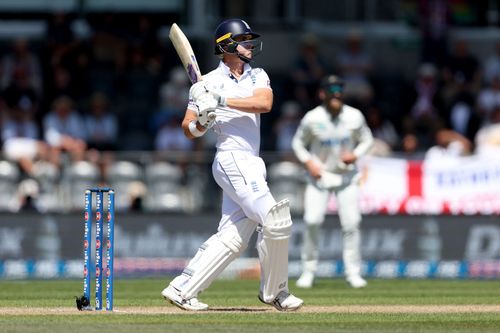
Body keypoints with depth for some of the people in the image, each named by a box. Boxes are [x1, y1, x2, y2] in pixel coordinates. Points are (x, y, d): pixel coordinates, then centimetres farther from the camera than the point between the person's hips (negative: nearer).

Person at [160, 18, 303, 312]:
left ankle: (181, 290, 10)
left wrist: (223, 101, -18)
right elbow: (189, 129, 4)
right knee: (275, 222, -14)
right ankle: (274, 291, 2)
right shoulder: (208, 84, -1)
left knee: (231, 238, 5)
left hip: (251, 164, 7)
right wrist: (200, 123, -18)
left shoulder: (257, 76, 12)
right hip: (233, 160, -7)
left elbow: (264, 103, -9)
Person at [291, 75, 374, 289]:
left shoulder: (354, 117, -6)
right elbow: (298, 143, 3)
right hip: (320, 174, -1)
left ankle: (353, 272, 2)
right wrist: (308, 162, -12)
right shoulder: (312, 118, -10)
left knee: (351, 222, -7)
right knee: (312, 220, -13)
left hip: (347, 175, 1)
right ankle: (308, 270, 1)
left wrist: (355, 155, -13)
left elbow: (367, 140, 6)